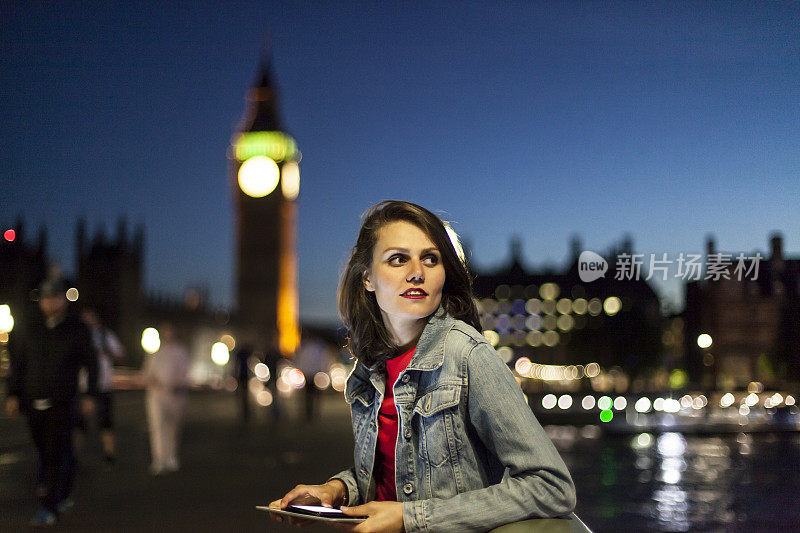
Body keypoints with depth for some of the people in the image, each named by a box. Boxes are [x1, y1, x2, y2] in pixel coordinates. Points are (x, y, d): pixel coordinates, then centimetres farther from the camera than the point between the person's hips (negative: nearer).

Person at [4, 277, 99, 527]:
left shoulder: (77, 330, 3)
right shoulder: (29, 330, 10)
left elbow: (91, 363, 6)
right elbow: (17, 364, 13)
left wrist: (90, 395, 0)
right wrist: (13, 394, 5)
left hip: (61, 403, -3)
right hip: (33, 403, 3)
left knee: (56, 453, -9)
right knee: (46, 453, 9)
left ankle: (49, 507, -9)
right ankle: (63, 496, 26)